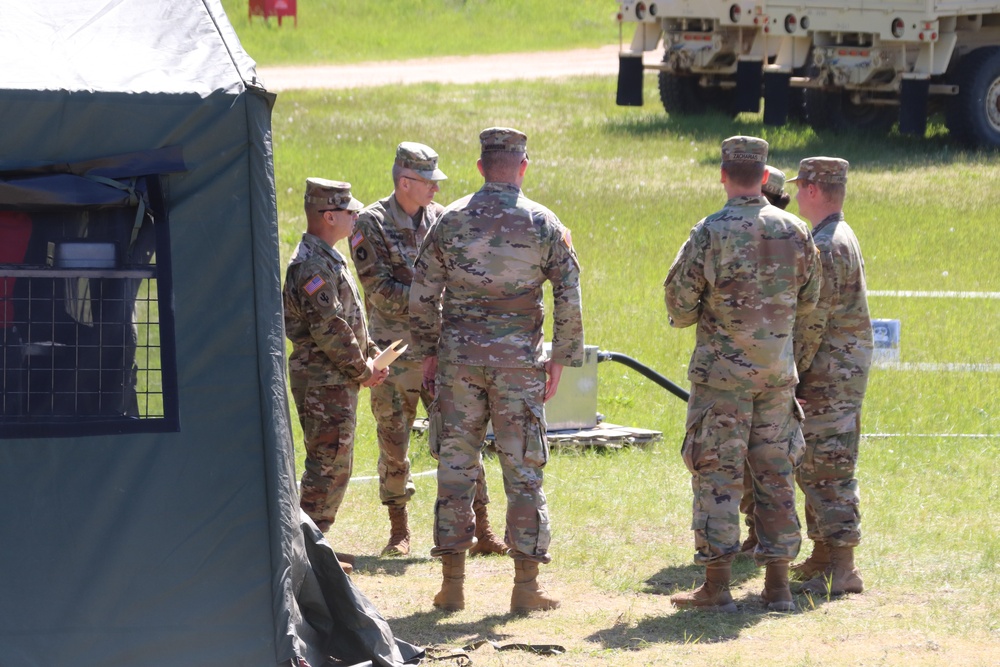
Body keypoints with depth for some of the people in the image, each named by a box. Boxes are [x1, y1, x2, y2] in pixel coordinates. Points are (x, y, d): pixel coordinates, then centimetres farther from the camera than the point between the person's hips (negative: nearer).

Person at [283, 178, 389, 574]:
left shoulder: (329, 259, 17)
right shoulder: (312, 265, -17)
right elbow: (328, 328, -22)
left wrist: (371, 356, 11)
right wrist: (361, 368, -14)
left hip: (338, 378, 11)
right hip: (322, 380, -11)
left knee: (335, 466, 14)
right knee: (327, 464, -9)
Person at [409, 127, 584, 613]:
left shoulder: (450, 221, 1)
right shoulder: (543, 225, -2)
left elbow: (421, 297, 2)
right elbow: (569, 300, -5)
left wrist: (429, 353, 12)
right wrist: (560, 360, 3)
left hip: (458, 356, 1)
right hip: (518, 359, -1)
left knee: (455, 465, 7)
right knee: (523, 471, 4)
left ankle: (452, 582, 7)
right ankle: (526, 586, 3)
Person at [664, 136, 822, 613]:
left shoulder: (711, 233, -13)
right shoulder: (795, 232, 2)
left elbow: (679, 299, -9)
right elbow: (808, 301, 12)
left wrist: (693, 315, 12)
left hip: (723, 369, -4)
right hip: (778, 369, 4)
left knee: (717, 476, 0)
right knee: (775, 474, 10)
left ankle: (716, 586, -1)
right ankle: (777, 585, 10)